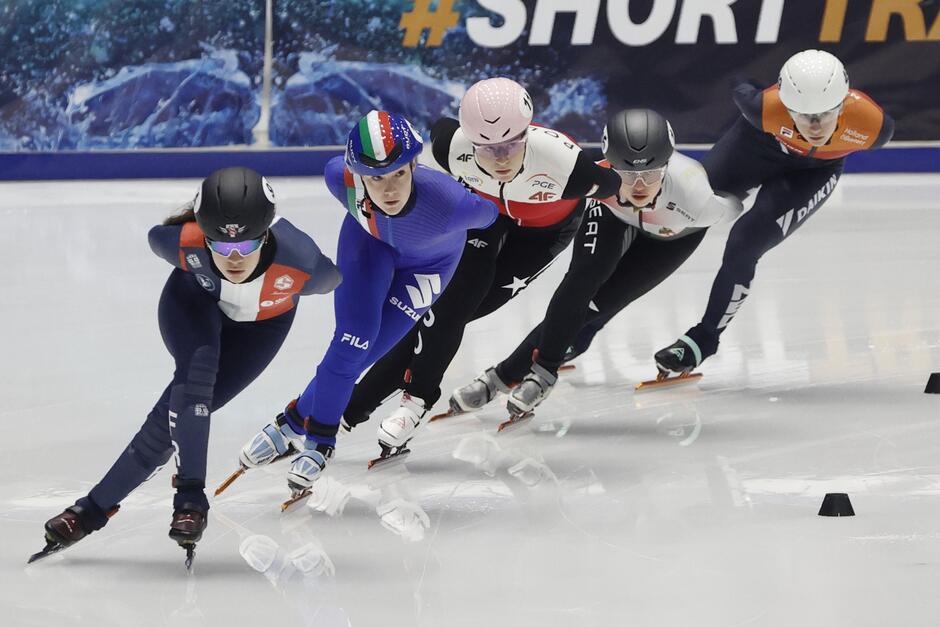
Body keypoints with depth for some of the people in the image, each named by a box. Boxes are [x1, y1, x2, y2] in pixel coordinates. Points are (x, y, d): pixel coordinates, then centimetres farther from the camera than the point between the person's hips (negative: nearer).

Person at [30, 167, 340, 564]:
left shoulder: (301, 264, -43)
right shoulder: (183, 243, -39)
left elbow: (328, 281, -18)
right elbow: (158, 238, -14)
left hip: (261, 322, 0)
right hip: (195, 298, 0)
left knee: (184, 412, -13)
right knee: (196, 372, -30)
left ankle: (98, 506, -8)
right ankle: (189, 500, -26)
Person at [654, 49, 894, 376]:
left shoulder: (873, 124, -39)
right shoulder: (766, 107, -41)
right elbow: (742, 93, -16)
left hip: (814, 170, 0)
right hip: (757, 144, 1)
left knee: (745, 245, -13)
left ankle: (704, 339, 6)